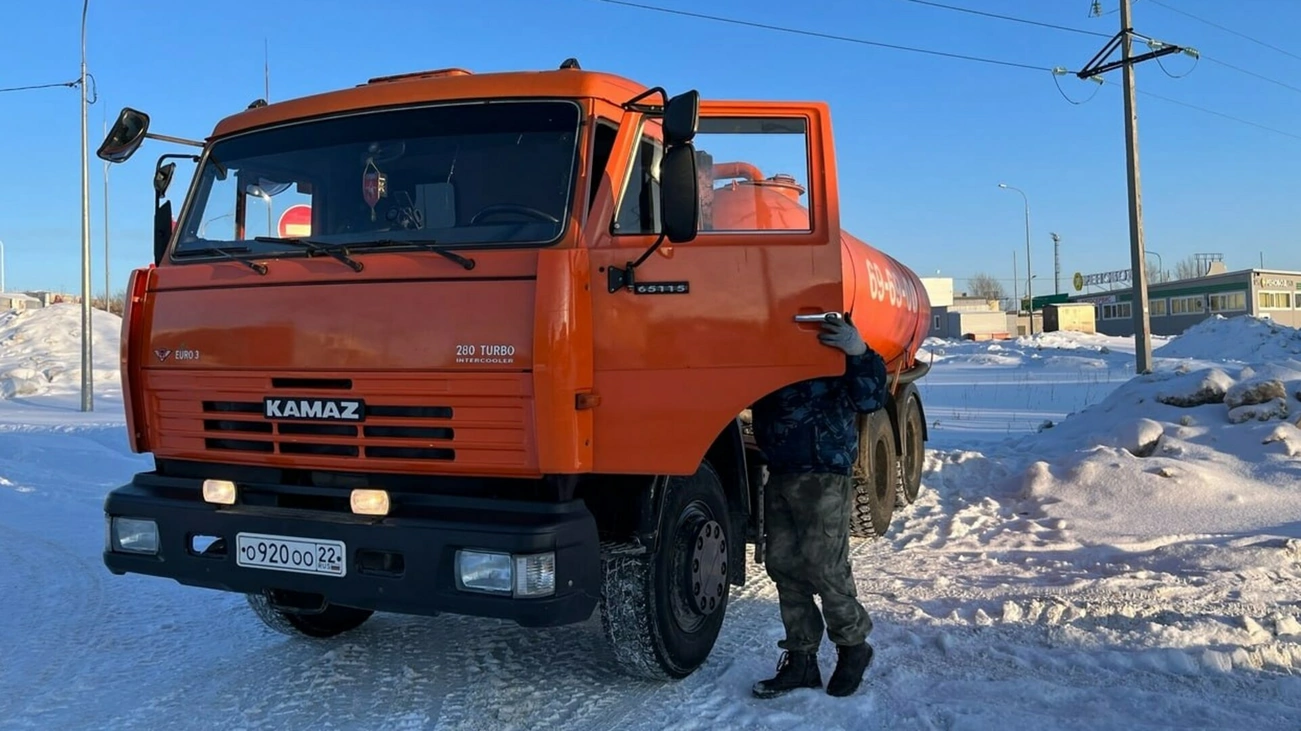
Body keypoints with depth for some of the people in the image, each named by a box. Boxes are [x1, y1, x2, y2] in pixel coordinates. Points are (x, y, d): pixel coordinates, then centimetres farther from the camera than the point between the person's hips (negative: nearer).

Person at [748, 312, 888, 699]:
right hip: (780, 476, 7)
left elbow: (870, 399, -17)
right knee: (783, 564, 8)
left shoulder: (830, 338, -10)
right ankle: (801, 659, 19)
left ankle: (853, 646, 20)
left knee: (823, 566, -4)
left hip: (824, 476, -6)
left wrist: (858, 353, -32)